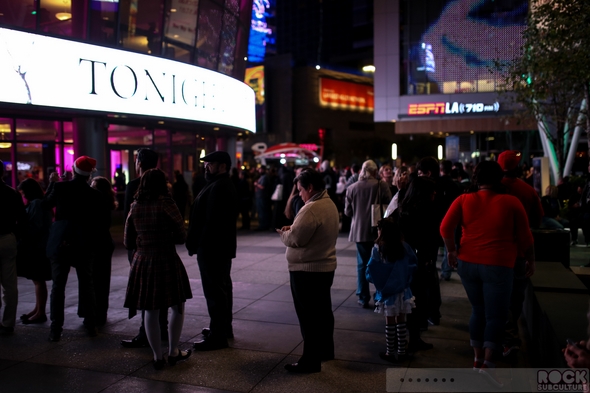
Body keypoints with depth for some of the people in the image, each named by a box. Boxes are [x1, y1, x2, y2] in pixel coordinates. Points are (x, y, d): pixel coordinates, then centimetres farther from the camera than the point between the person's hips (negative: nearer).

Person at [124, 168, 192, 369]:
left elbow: (127, 242, 8)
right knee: (178, 307, 14)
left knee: (151, 312, 11)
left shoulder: (135, 207, 3)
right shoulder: (167, 205, -9)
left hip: (142, 262, 4)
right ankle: (173, 352, 19)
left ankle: (157, 357, 18)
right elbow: (181, 237, -8)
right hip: (167, 261, -4)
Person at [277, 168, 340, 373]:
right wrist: (293, 228, 2)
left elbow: (295, 239, -23)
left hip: (307, 270, -10)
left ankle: (311, 360, 8)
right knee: (323, 310, 19)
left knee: (308, 315, 0)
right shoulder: (330, 204, 9)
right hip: (325, 266, 10)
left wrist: (283, 233, -3)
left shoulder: (312, 208, -23)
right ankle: (325, 350, 33)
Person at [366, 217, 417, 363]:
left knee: (390, 322, 8)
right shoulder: (405, 247, -6)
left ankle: (390, 353, 18)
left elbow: (371, 271, -14)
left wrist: (377, 281, 4)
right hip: (403, 290, 3)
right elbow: (414, 264, 4)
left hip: (387, 291, -3)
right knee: (401, 321, 13)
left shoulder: (378, 249, -17)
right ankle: (401, 352, 22)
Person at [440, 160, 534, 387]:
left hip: (468, 263, 3)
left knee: (478, 311, 18)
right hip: (498, 266, -3)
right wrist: (530, 260, 17)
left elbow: (445, 228, -9)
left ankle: (478, 359, 24)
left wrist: (452, 250, 5)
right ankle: (488, 363, -8)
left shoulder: (464, 200, 0)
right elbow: (525, 238, 3)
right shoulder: (512, 202, -3)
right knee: (496, 315, 4)